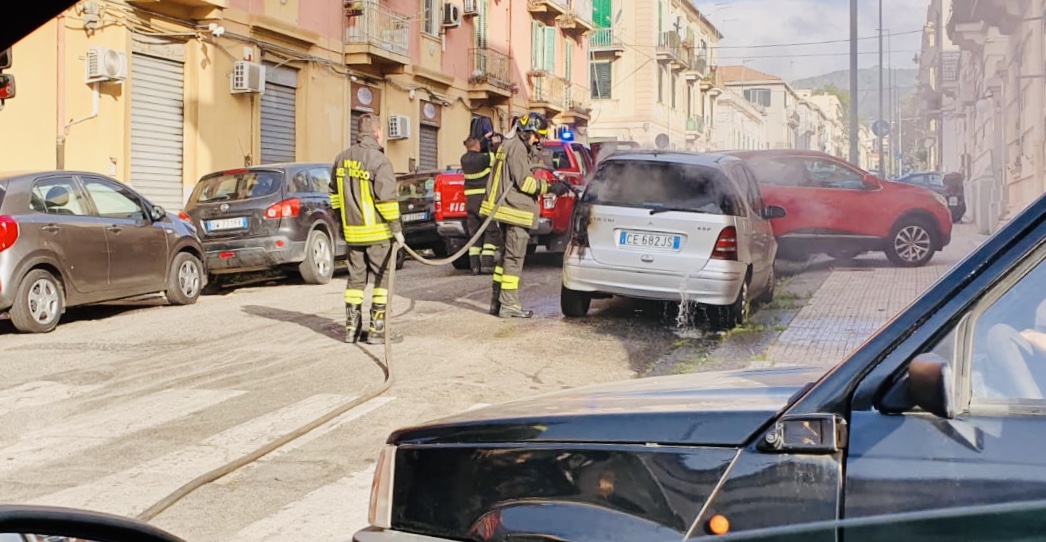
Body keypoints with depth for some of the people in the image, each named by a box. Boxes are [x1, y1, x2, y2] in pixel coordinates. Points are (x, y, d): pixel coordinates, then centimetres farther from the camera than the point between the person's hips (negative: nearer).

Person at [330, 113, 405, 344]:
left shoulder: (342, 158, 7)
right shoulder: (379, 160, -16)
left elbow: (334, 193, 15)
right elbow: (386, 198, -19)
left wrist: (342, 220, 24)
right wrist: (396, 228, -12)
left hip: (352, 231, 6)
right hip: (377, 231, -6)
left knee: (356, 278, 14)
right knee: (382, 279, 3)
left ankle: (351, 328, 17)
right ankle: (377, 330, 2)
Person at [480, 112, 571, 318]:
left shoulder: (509, 146, 20)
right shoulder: (517, 148, -13)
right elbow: (524, 182, -18)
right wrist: (550, 188, -17)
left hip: (507, 210, 11)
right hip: (515, 210, -11)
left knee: (507, 255, 15)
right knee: (514, 258, -7)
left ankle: (497, 301, 19)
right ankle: (508, 305, -6)